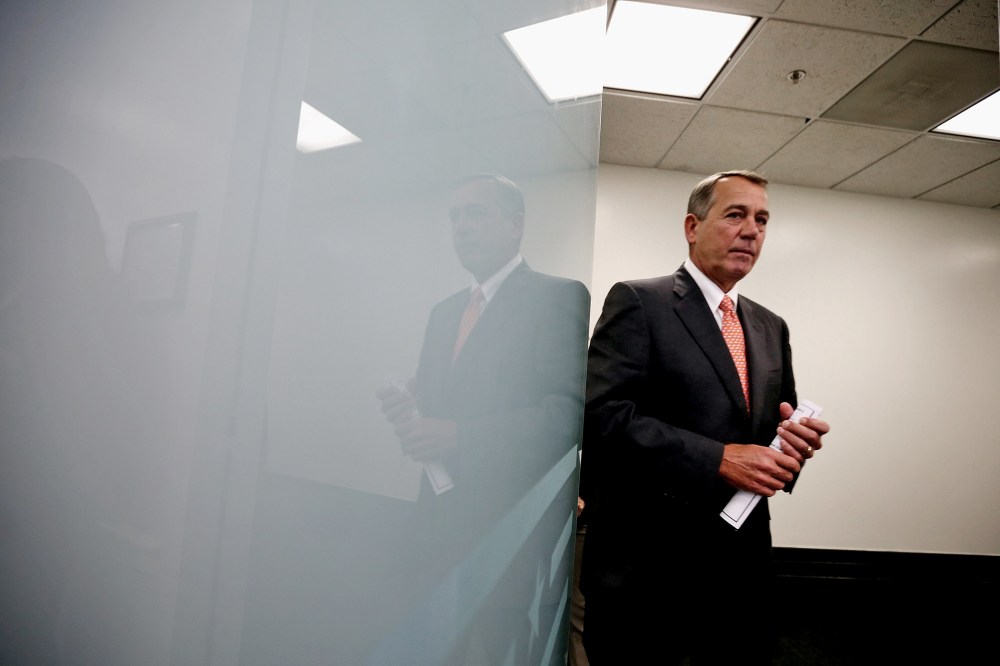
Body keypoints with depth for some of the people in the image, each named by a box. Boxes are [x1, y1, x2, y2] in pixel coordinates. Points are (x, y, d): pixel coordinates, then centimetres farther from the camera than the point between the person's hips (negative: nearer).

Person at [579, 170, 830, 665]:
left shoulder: (770, 327, 13)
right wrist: (718, 458, -21)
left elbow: (775, 424, 17)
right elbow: (601, 416, -20)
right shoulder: (638, 302, -9)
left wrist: (794, 439, -6)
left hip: (742, 566, 7)